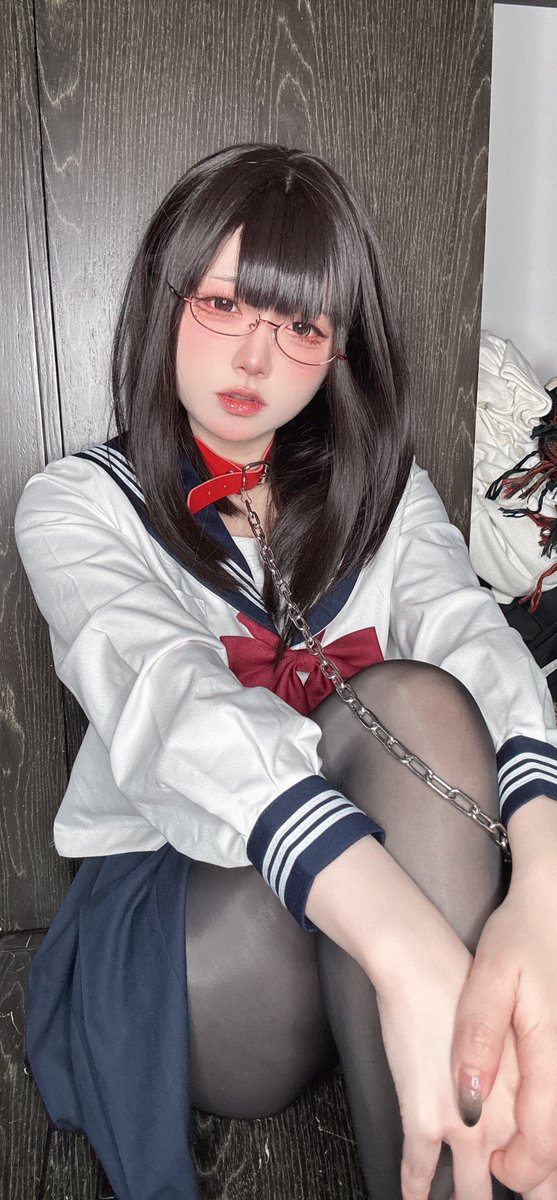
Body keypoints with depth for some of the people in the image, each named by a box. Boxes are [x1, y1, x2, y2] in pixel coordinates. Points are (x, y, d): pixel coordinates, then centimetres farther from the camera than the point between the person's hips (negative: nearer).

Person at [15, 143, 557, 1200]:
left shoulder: (384, 492, 9)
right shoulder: (78, 506, -2)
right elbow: (169, 701, -23)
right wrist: (411, 950, -41)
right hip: (171, 911, -2)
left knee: (413, 704, -29)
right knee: (409, 709, -29)